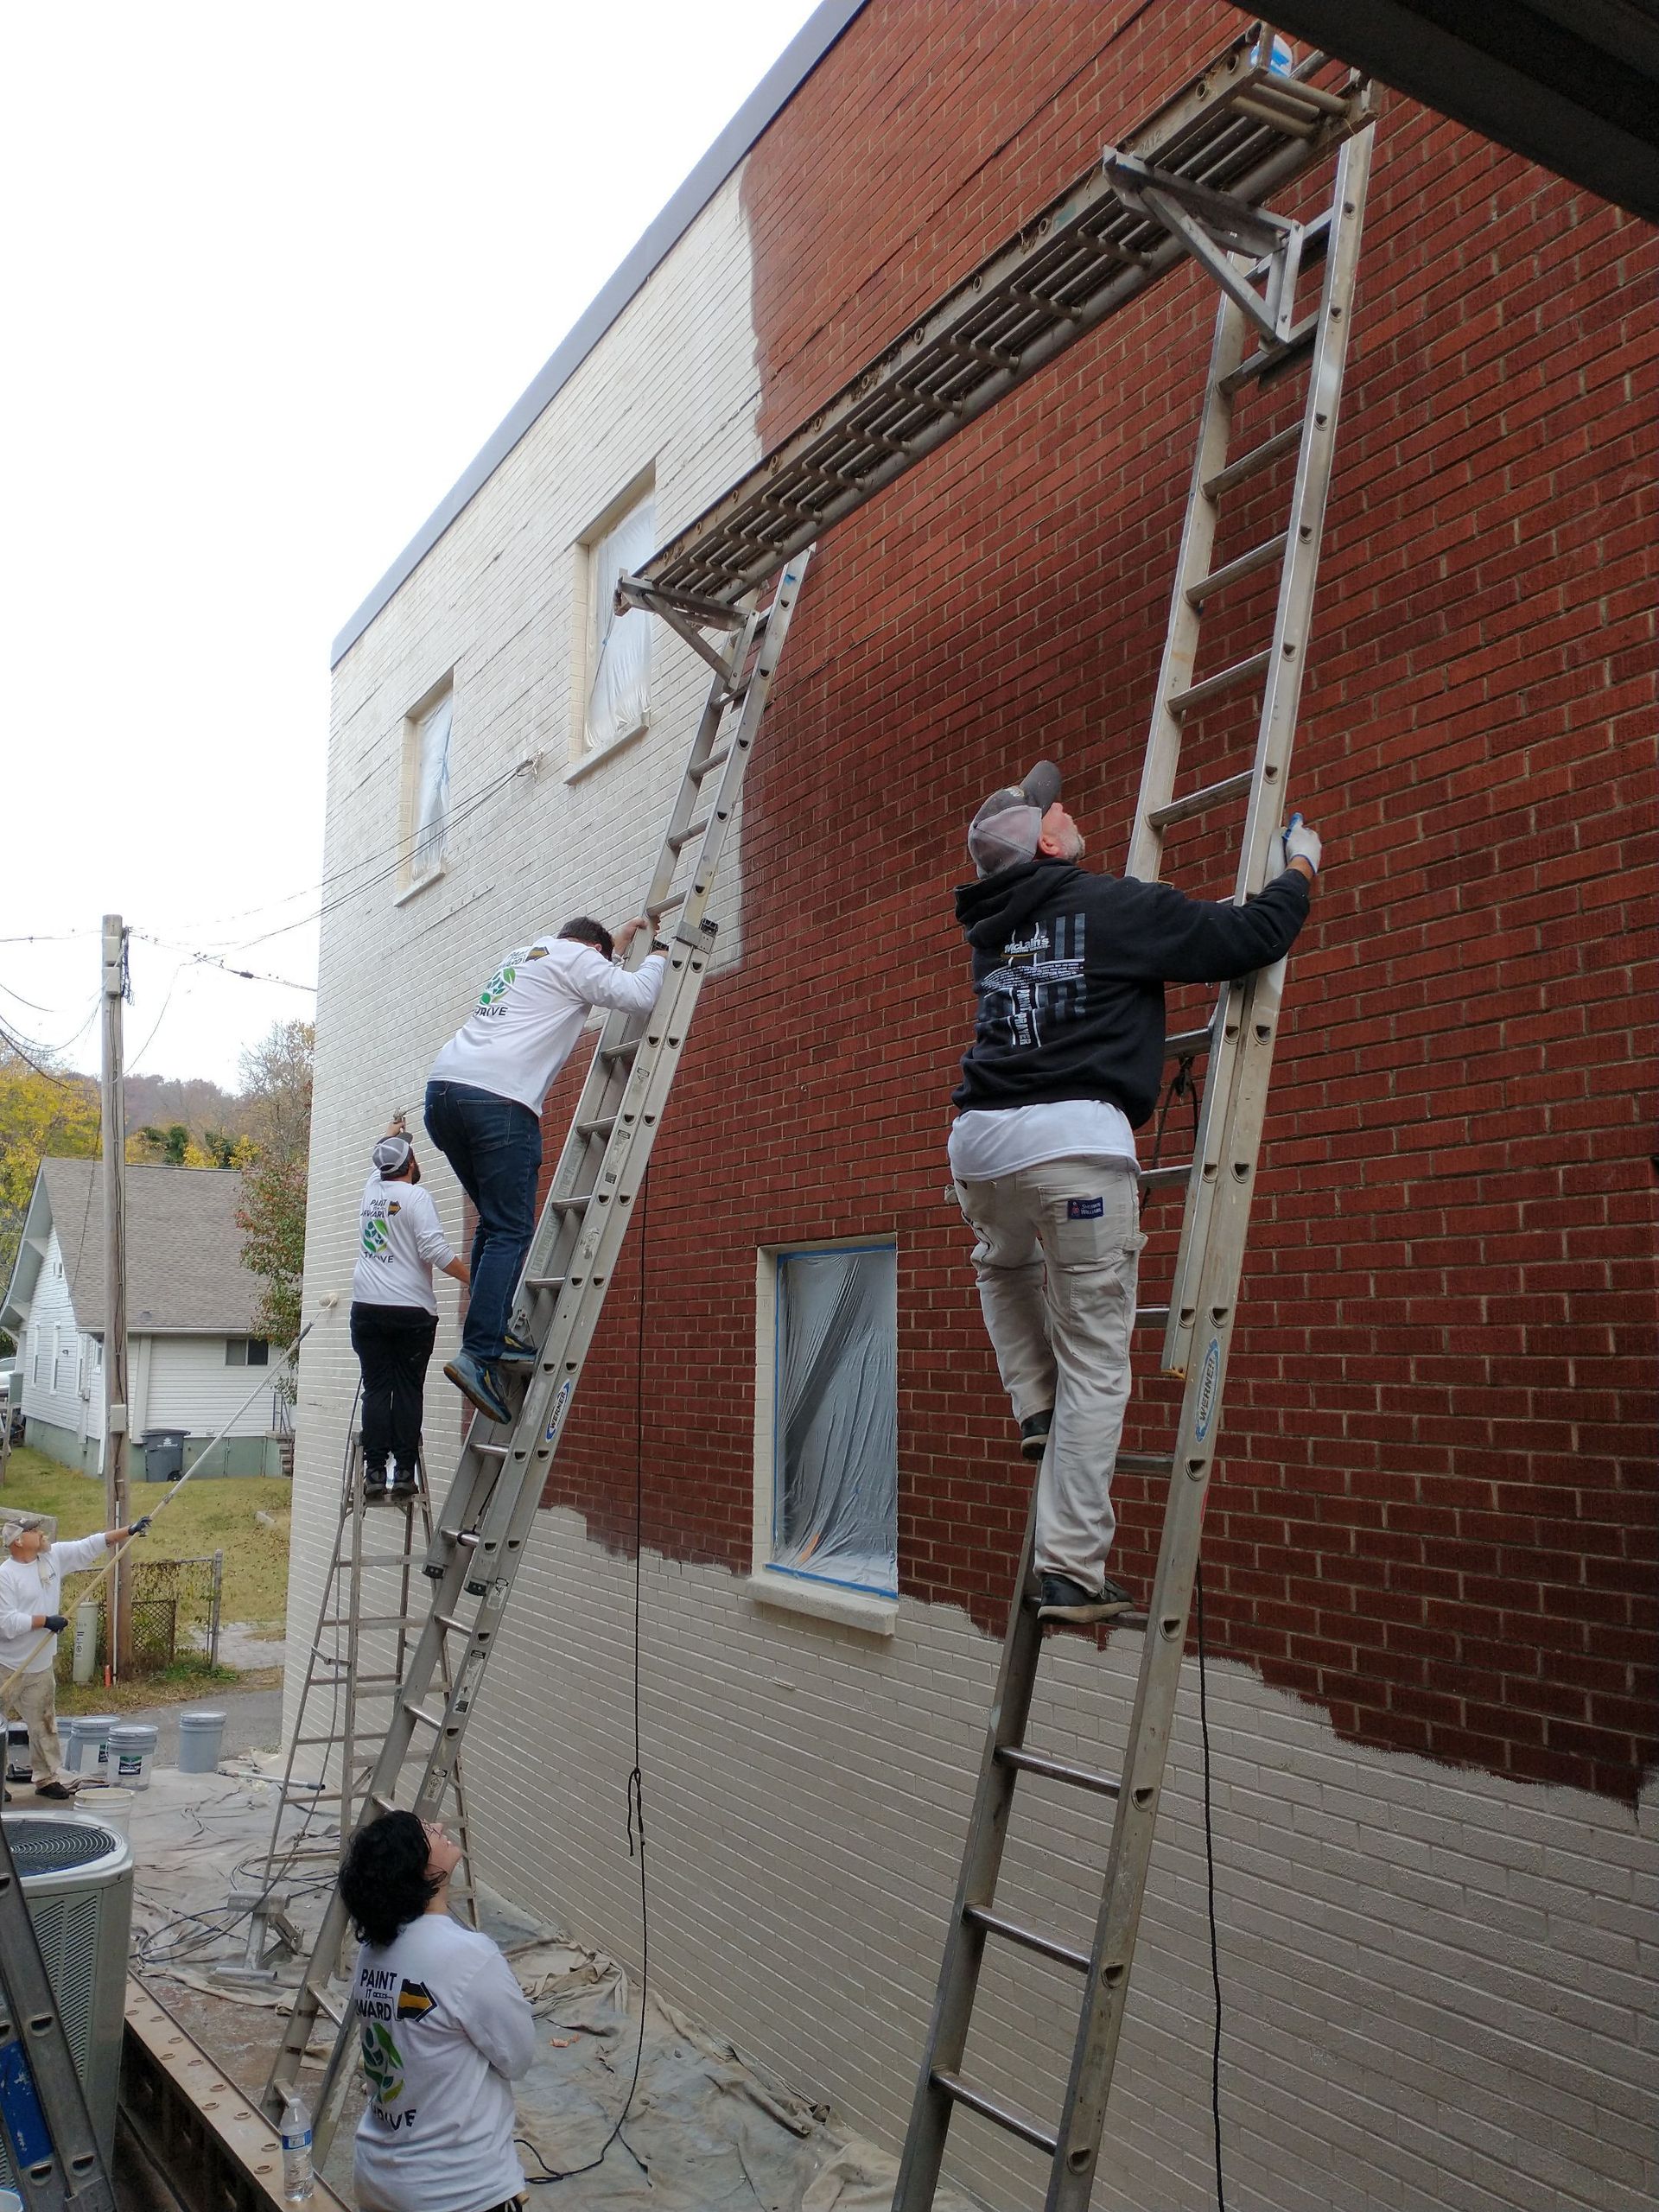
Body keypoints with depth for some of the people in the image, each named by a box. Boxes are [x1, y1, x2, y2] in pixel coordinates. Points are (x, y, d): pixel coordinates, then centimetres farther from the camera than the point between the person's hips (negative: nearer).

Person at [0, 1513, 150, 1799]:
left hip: (39, 1666, 7)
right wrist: (46, 1621, -20)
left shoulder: (54, 1556, 1)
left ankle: (48, 1776, 21)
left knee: (43, 1726, 13)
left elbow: (90, 1546, 8)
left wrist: (129, 1531, 4)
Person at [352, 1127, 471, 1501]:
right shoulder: (416, 1196, -5)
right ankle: (403, 1473, -2)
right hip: (412, 1312, -4)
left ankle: (375, 1473, -1)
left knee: (376, 1389, 3)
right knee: (409, 1391, 0)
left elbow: (382, 1163, 37)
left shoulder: (370, 1189, 13)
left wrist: (390, 1135, 56)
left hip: (367, 1309, 5)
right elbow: (435, 1250, -15)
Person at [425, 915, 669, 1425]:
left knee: (495, 1222, 18)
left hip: (442, 1090, 9)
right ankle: (478, 1354, -15)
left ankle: (493, 1332, 10)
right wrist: (657, 958, 17)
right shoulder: (575, 957, 8)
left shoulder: (520, 955, 32)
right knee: (510, 1231, -8)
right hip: (498, 1098, -8)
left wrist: (621, 940, 53)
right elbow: (636, 996, -3)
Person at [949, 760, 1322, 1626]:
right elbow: (1250, 937, 1)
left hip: (977, 1143, 6)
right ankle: (1072, 1574, 3)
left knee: (1004, 1268, 39)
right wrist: (1299, 869, 21)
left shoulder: (990, 924, 18)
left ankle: (1034, 1409, 24)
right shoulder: (1117, 908, 1)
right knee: (1093, 1366, 2)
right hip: (1073, 1141, -5)